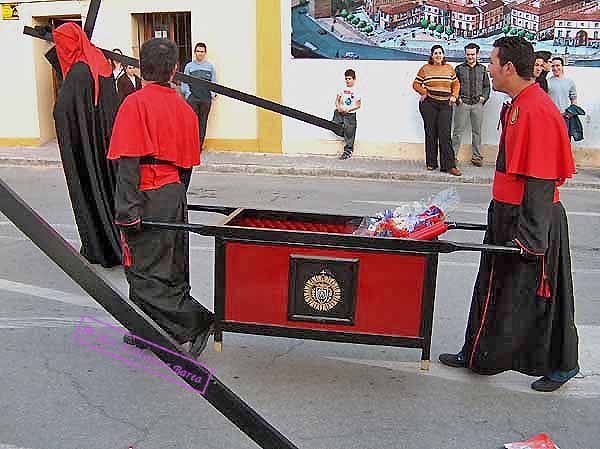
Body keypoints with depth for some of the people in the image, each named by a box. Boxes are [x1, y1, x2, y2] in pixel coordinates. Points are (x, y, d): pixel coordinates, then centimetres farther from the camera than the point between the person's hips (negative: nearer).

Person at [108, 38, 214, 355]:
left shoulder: (135, 103, -12)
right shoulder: (184, 108, 9)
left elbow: (129, 162, -19)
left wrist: (127, 210, -19)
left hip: (147, 198, -7)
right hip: (174, 194, 8)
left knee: (145, 271, 1)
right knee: (171, 268, 15)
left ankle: (193, 324, -5)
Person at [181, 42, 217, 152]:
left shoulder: (210, 66, 10)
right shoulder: (189, 66, 8)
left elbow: (214, 81, 11)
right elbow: (184, 82, 7)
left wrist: (213, 93, -1)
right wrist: (187, 93, -5)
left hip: (206, 98, 1)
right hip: (193, 98, -1)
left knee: (203, 121, 4)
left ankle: (200, 144, 10)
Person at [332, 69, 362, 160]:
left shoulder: (356, 91, -6)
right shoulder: (342, 89, 3)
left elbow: (359, 105, -5)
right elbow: (337, 100, 8)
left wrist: (349, 109, -18)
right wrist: (338, 107, -13)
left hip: (350, 115, -4)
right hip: (340, 113, 4)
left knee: (349, 133, 0)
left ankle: (348, 151, 9)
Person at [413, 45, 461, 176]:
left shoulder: (449, 68, 11)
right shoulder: (425, 68, 4)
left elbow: (456, 83, 20)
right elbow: (416, 84, 8)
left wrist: (454, 96, 6)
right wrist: (424, 92, -7)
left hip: (445, 105, 1)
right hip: (429, 104, -1)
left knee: (445, 135, -7)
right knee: (431, 134, 4)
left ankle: (449, 165, -7)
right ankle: (431, 163, 15)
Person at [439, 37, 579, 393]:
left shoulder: (537, 111, -21)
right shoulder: (519, 105, 11)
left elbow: (540, 180, -23)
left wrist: (530, 235, -23)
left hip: (531, 218, -10)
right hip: (507, 213, 10)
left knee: (538, 295, 4)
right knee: (494, 287, 17)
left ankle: (562, 364, 24)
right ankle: (478, 354, 31)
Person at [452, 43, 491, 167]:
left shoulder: (482, 69, 13)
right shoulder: (459, 68, 8)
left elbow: (487, 86, 18)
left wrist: (484, 97, 2)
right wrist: (457, 97, -6)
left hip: (477, 104, 2)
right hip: (463, 103, -2)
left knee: (477, 131, 5)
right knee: (458, 130, -3)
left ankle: (476, 156, 11)